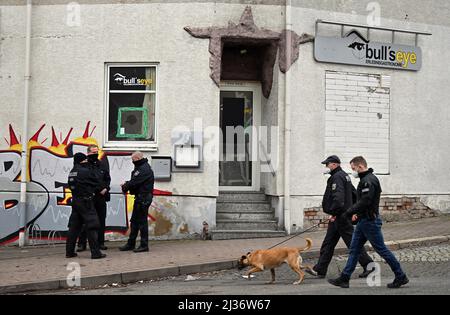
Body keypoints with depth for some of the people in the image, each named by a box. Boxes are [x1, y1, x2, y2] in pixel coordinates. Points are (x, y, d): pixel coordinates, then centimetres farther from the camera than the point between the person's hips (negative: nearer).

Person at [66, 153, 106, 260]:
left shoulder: (71, 173, 12)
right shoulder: (85, 171, -12)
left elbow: (71, 186, 15)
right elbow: (96, 182, -2)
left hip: (75, 201, 8)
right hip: (85, 201, -8)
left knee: (74, 226, 13)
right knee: (92, 226, -6)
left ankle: (69, 251, 16)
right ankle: (95, 252, -8)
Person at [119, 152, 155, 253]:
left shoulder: (144, 169, -17)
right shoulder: (141, 167, 18)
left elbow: (134, 182, -20)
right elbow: (134, 181, 17)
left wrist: (125, 187, -4)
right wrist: (126, 185, 1)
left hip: (143, 199, -11)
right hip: (140, 198, 11)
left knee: (142, 222, -5)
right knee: (134, 221, 14)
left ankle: (144, 245, 1)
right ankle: (131, 244, 21)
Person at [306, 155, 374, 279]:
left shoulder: (337, 177, -15)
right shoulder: (345, 176, 18)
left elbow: (338, 197, -26)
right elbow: (355, 194, 23)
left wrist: (334, 213, -21)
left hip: (340, 217, -11)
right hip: (344, 215, 11)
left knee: (352, 242, -5)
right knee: (328, 243, 10)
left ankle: (368, 264, 1)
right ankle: (320, 270, 13)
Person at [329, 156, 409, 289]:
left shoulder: (369, 181, -19)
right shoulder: (365, 179, 14)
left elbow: (365, 202, -26)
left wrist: (349, 212, -18)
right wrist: (357, 213, 10)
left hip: (370, 221, -11)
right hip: (364, 220, 11)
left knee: (381, 249, -2)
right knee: (354, 249, 10)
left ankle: (401, 277, 9)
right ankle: (344, 279, 14)